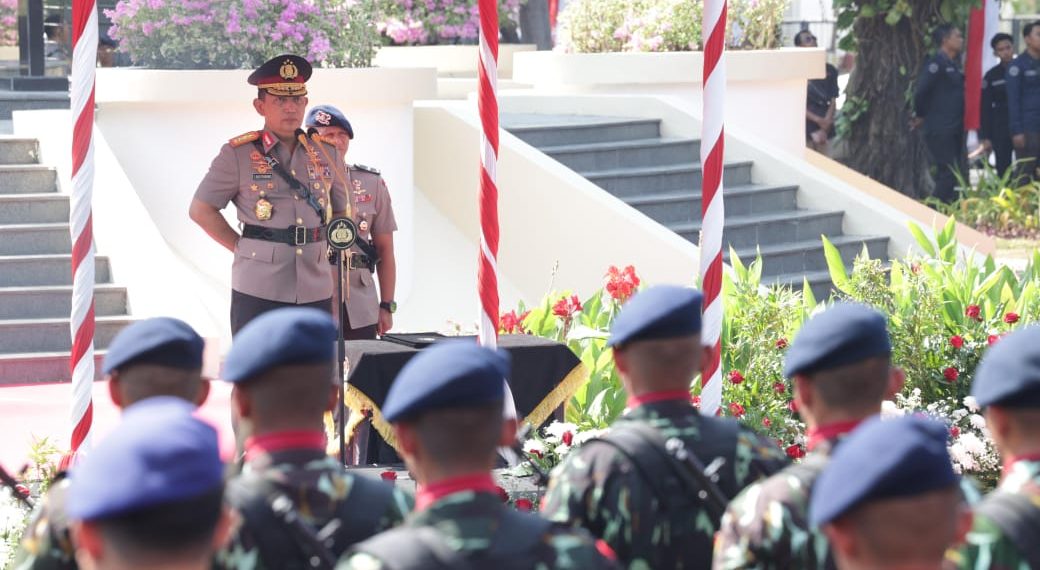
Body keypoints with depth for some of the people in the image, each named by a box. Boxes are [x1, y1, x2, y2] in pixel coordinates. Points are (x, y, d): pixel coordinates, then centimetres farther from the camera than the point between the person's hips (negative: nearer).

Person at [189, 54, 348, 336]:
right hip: (258, 292, -4)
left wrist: (323, 248, 9)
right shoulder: (238, 154, -1)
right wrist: (242, 248, 0)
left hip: (316, 291, 4)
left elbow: (343, 210, 23)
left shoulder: (324, 154, 10)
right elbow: (201, 210, 4)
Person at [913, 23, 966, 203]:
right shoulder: (936, 64, -14)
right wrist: (921, 115, -6)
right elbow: (920, 91, -20)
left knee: (956, 174, 10)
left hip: (954, 130, 9)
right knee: (948, 175, -11)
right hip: (940, 130, -9)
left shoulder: (953, 64, 16)